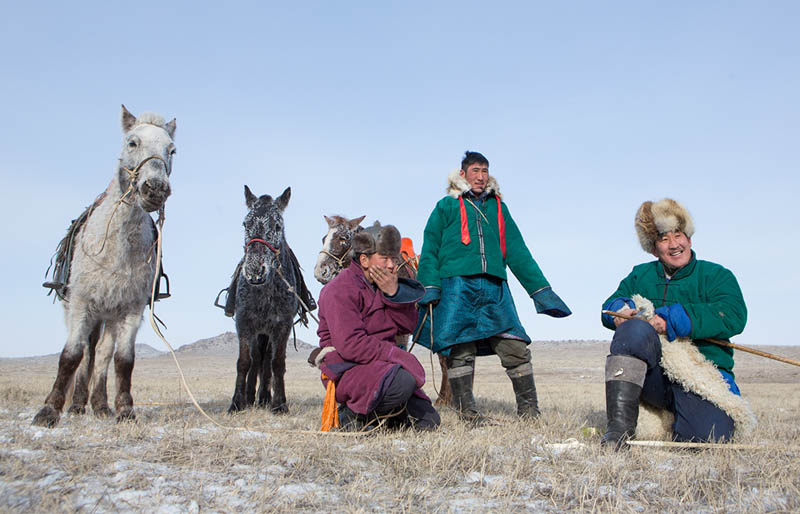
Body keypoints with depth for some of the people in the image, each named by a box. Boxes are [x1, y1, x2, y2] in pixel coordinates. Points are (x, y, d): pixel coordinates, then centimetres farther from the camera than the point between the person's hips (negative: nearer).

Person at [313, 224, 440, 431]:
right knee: (403, 381, -36)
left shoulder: (386, 284, 14)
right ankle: (351, 415, -13)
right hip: (348, 370, -8)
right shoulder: (341, 290, -13)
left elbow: (408, 326, 7)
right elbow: (350, 345, -23)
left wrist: (394, 292, -9)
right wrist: (397, 355, -23)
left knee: (428, 422, -1)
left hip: (382, 365, 8)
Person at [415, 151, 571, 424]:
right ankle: (467, 412, 6)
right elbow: (430, 250, 7)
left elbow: (518, 252, 24)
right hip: (457, 286, -3)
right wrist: (430, 288, -6)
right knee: (461, 351, -5)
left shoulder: (498, 207, 23)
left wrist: (541, 290, 19)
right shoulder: (447, 206, 12)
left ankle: (529, 411, 6)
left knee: (516, 347, -5)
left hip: (494, 288, 3)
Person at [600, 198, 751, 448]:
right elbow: (610, 306, 11)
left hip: (700, 376, -1)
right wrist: (620, 310, -15)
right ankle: (620, 426, -31)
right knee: (635, 329, -30)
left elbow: (733, 317, -9)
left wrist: (671, 320, -19)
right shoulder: (640, 275, 19)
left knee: (710, 435, -27)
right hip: (651, 372, 1)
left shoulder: (716, 276, 9)